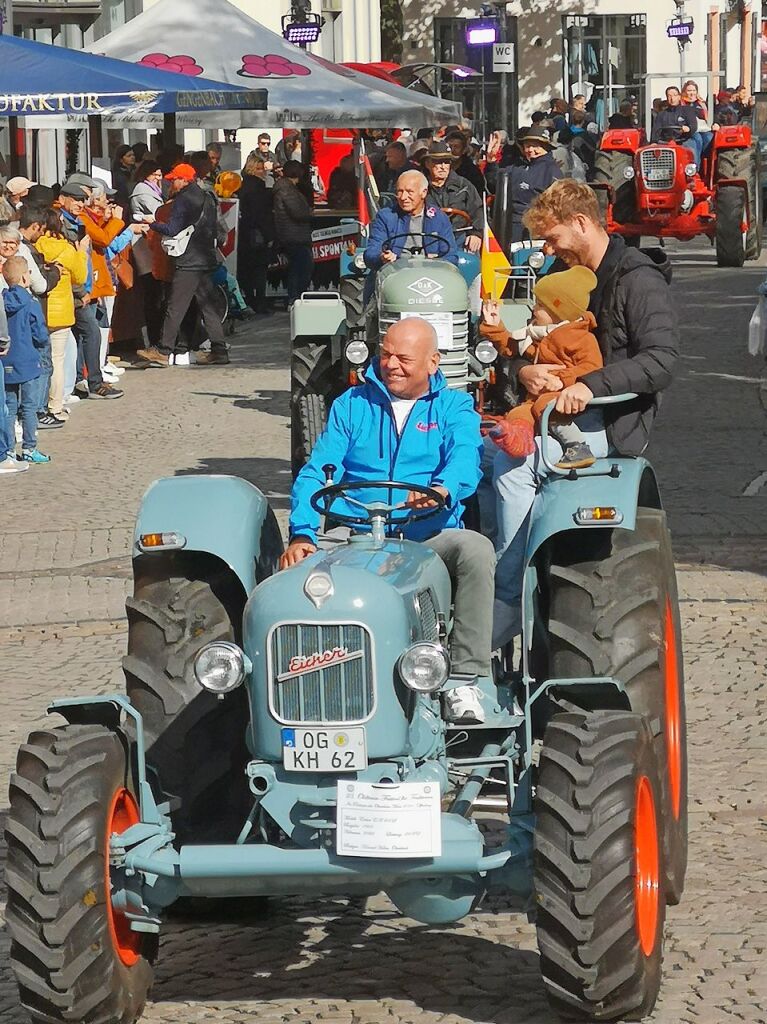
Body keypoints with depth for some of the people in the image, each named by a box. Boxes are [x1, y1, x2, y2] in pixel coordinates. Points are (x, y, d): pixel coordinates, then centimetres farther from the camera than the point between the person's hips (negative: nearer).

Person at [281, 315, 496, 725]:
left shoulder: (453, 408, 11)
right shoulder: (352, 405, 16)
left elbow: (465, 459, -10)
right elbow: (317, 472, 5)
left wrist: (443, 490, -36)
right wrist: (302, 534, -14)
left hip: (429, 537, -1)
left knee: (475, 549, -34)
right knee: (298, 567, -30)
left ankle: (467, 677, -30)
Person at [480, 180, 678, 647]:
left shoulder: (639, 280, -11)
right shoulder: (569, 276, 17)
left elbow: (661, 362, -22)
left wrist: (591, 385, -31)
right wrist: (525, 369, -5)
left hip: (615, 423, -9)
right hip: (562, 412, 9)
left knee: (512, 462, -27)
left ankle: (512, 599, -23)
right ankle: (492, 567, -12)